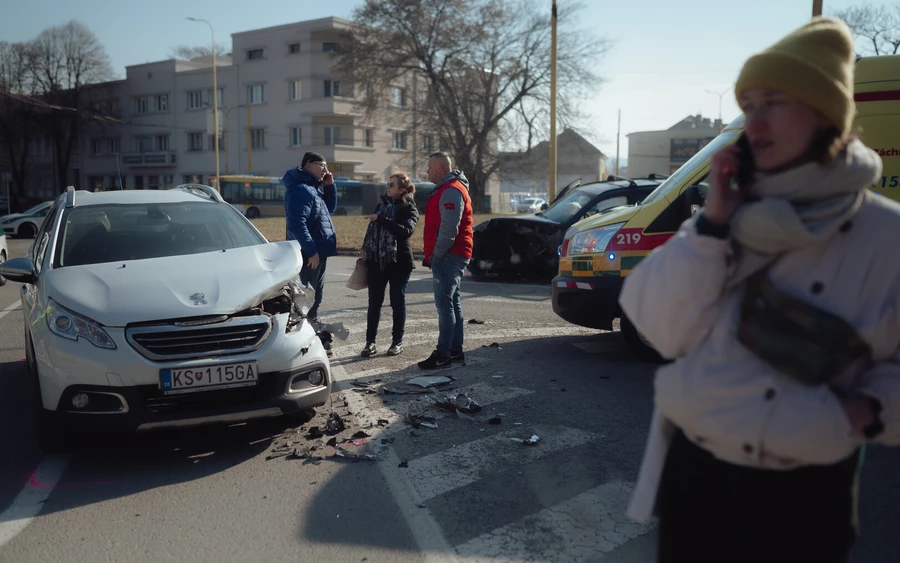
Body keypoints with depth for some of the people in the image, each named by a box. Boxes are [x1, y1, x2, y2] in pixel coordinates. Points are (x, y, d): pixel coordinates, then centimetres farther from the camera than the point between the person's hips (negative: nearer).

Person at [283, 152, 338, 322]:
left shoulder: (312, 188, 15)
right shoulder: (300, 189, -16)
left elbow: (330, 207, 25)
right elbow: (297, 224, -24)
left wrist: (329, 186, 10)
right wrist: (311, 251, -24)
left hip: (319, 251, 10)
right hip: (309, 254, -10)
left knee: (316, 294, 20)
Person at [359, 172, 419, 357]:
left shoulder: (409, 209, -5)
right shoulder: (382, 205, 12)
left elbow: (406, 230, -24)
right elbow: (371, 231, 19)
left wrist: (381, 220, -26)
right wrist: (366, 255, 15)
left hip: (399, 262, -5)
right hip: (377, 261, 5)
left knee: (398, 301, 4)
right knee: (374, 302, 3)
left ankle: (397, 342, 13)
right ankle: (370, 342, 8)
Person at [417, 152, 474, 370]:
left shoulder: (451, 191, -14)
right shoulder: (445, 189, 21)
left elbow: (449, 228, -23)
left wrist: (437, 254, -18)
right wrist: (432, 255, 19)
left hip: (448, 256, -11)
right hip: (451, 256, 11)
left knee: (444, 303, -11)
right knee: (452, 303, 13)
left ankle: (443, 354, -10)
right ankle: (456, 351, 20)